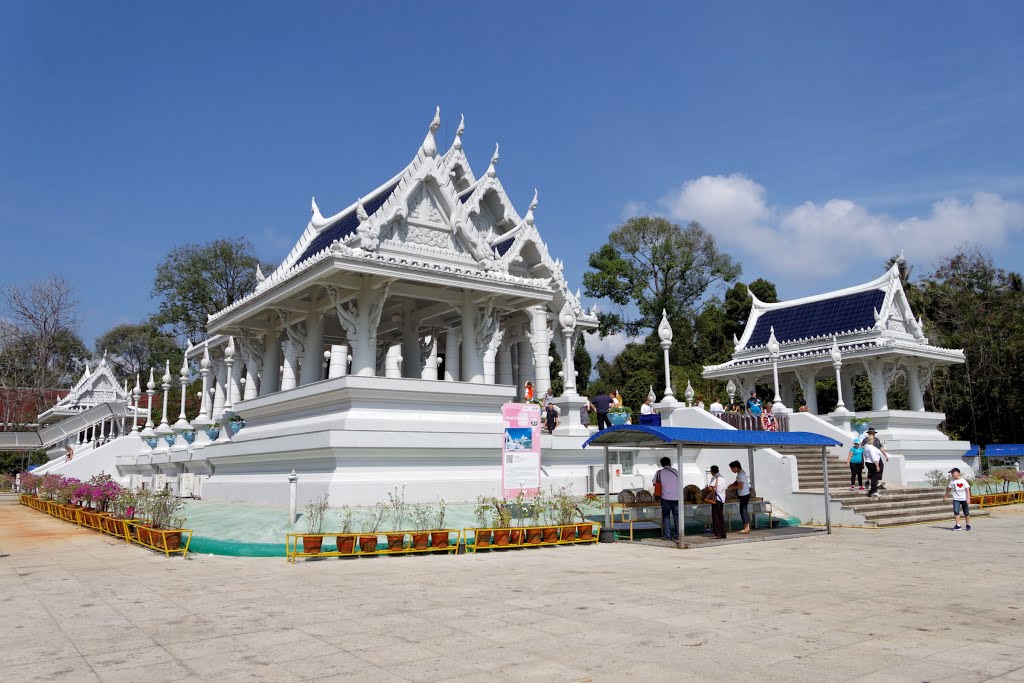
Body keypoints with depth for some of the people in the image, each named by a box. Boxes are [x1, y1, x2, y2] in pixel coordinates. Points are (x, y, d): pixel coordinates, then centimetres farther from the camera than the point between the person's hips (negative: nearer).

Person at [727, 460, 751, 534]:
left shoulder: (741, 474, -20)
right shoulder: (739, 473, 11)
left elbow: (741, 486, -23)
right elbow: (737, 482, 25)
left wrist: (732, 487, -11)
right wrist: (732, 485, 8)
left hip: (744, 495, -10)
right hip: (743, 495, 10)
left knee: (743, 511, -5)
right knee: (744, 511, 14)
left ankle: (746, 528, 0)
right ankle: (747, 527, 20)